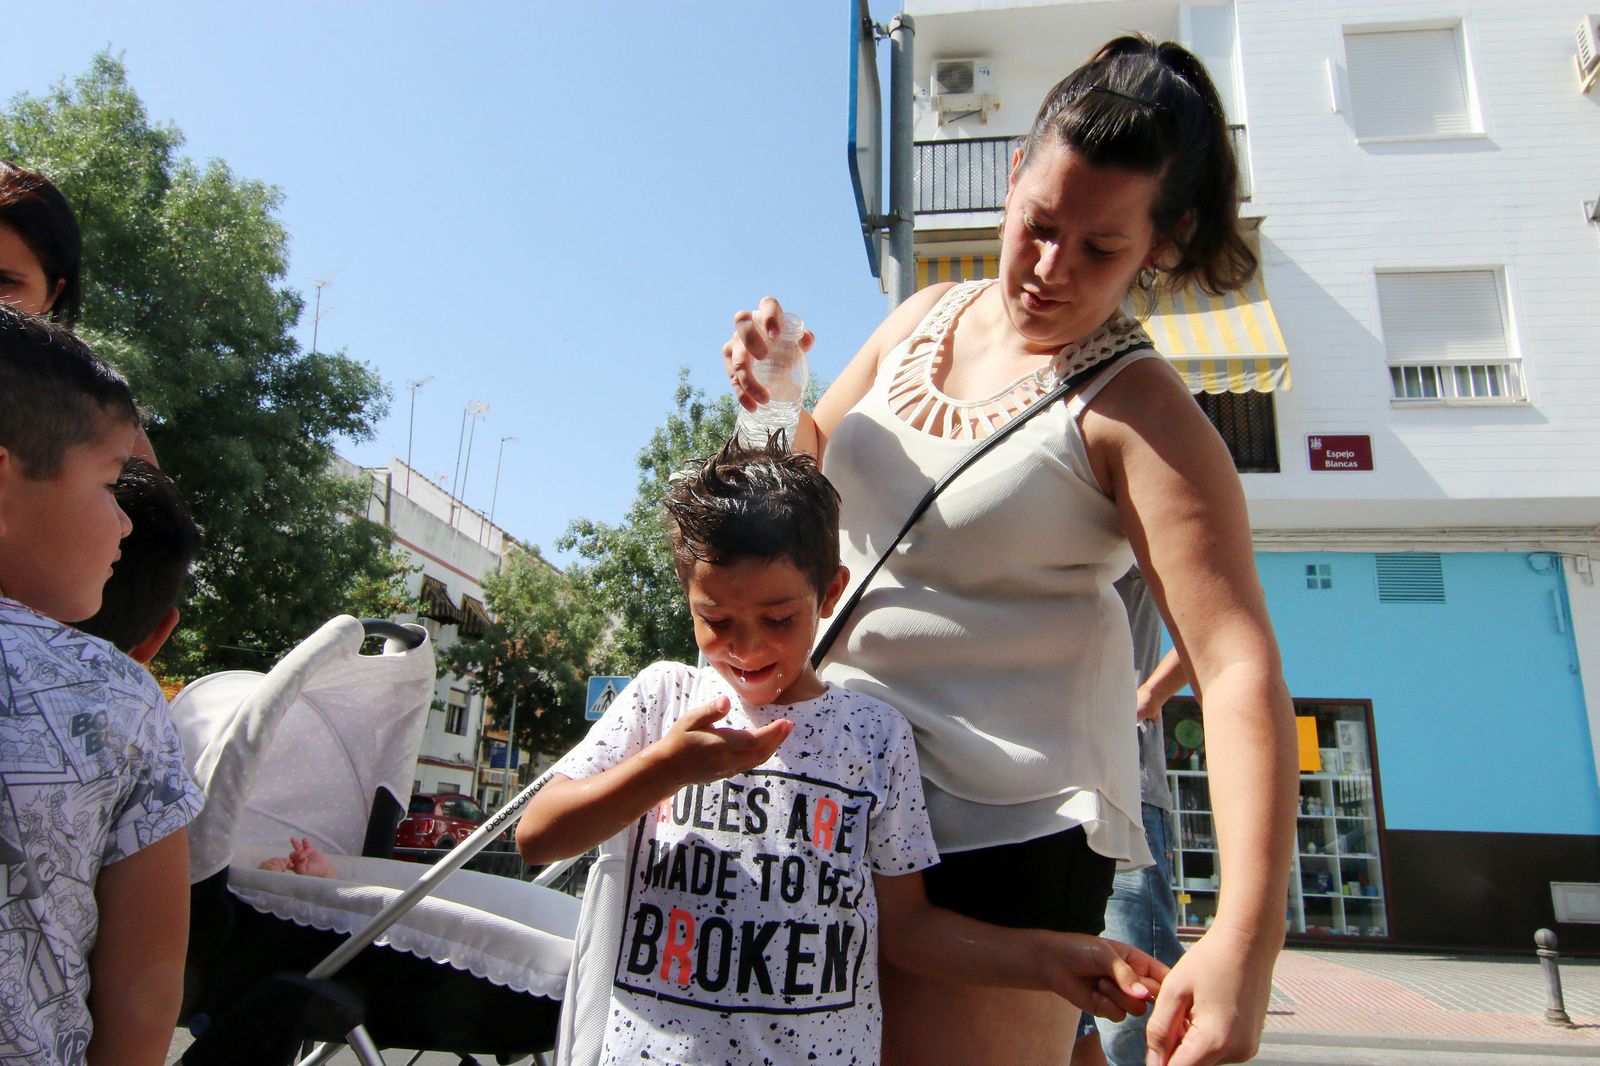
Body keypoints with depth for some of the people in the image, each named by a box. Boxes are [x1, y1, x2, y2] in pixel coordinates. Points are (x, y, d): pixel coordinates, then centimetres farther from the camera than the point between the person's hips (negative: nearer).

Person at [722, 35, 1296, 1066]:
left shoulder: (1138, 410, -13)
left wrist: (1246, 938, -32)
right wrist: (775, 397, -7)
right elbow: (814, 480, 16)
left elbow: (1238, 663, -22)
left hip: (1009, 822, -6)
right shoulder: (927, 319, 4)